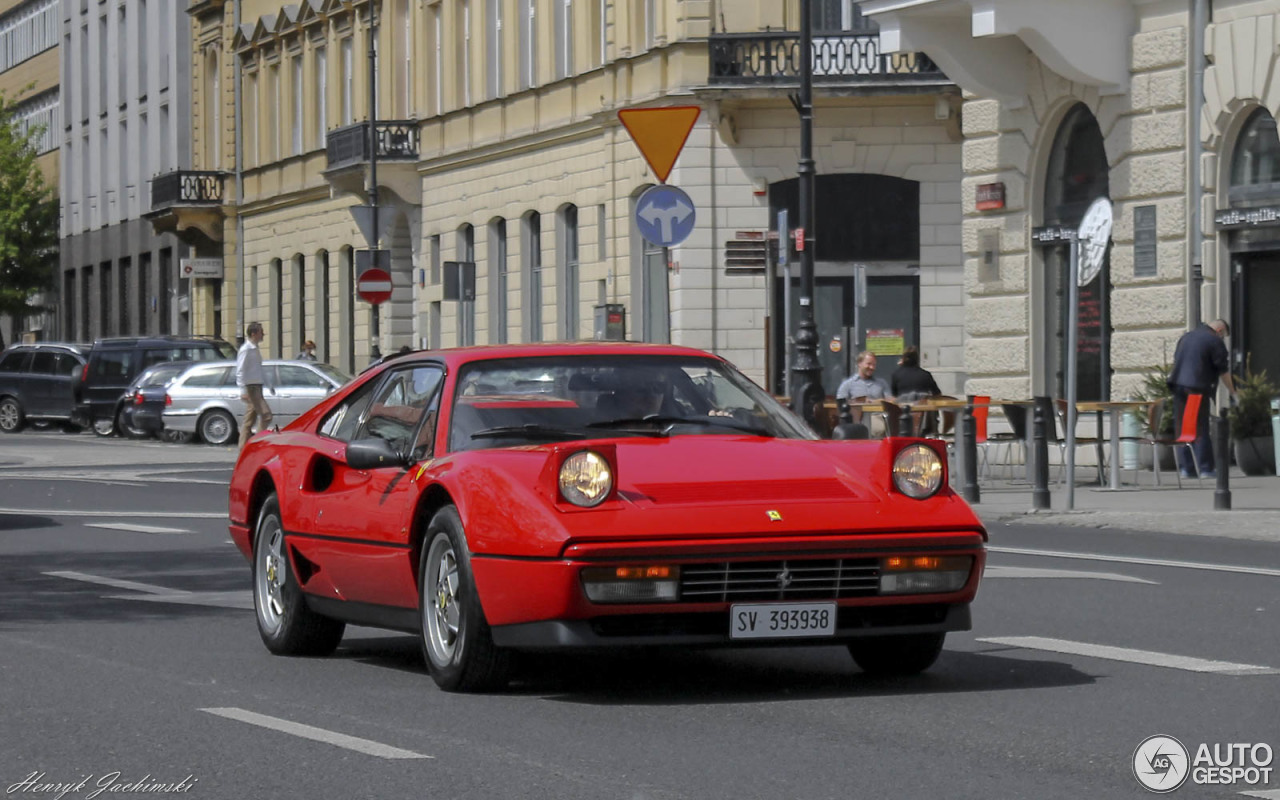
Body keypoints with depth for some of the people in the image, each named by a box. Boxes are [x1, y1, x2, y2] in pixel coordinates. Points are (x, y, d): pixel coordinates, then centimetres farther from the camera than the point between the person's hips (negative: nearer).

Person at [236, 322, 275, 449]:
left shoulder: (255, 349, 18)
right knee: (265, 413, -15)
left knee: (249, 419, 9)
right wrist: (243, 390, -22)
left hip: (257, 387, 9)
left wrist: (269, 385, 29)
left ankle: (243, 447, 10)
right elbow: (240, 371, -16)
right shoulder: (246, 349, -11)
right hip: (250, 387, -9)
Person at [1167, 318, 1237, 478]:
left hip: (1178, 384, 6)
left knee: (1183, 428, 8)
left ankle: (1187, 468, 9)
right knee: (1201, 429, -2)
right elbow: (1223, 372, -2)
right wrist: (1233, 393, 6)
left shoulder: (1186, 336, 19)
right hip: (1198, 387, -6)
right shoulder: (1215, 342, -2)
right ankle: (1206, 469, -2)